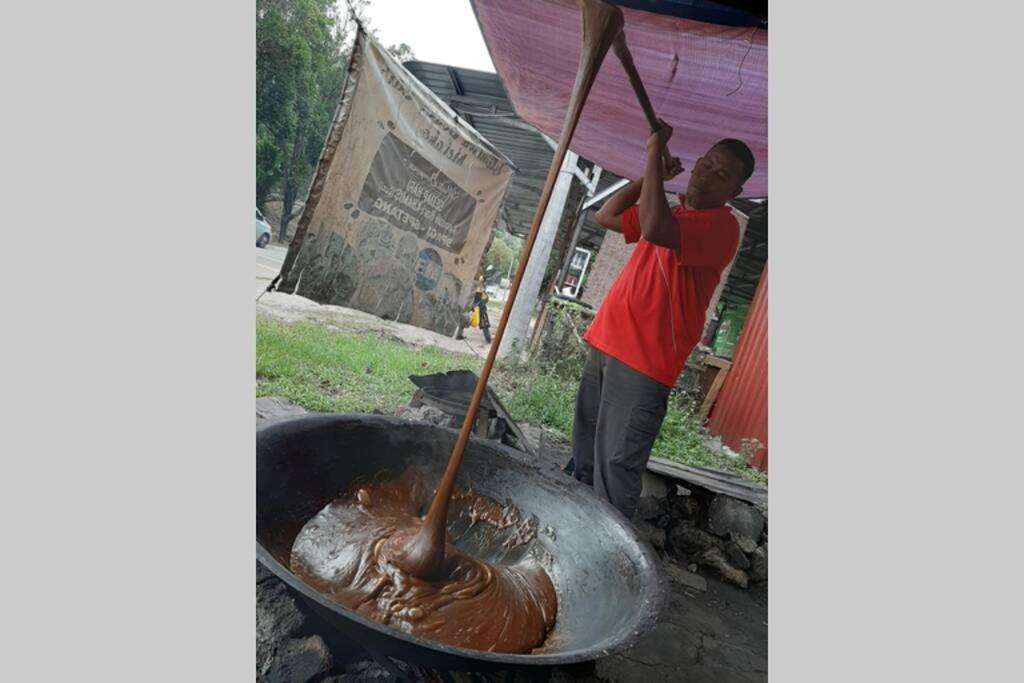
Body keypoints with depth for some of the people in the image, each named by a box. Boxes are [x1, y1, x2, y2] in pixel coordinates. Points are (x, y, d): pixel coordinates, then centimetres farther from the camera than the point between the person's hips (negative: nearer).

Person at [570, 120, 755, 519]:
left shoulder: (721, 225, -10)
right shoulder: (672, 214, 20)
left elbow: (654, 228, -28)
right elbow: (606, 217, 23)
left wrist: (655, 154, -19)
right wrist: (651, 176, 13)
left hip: (644, 361, -9)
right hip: (605, 344, 9)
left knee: (616, 465, -10)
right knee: (583, 455, 18)